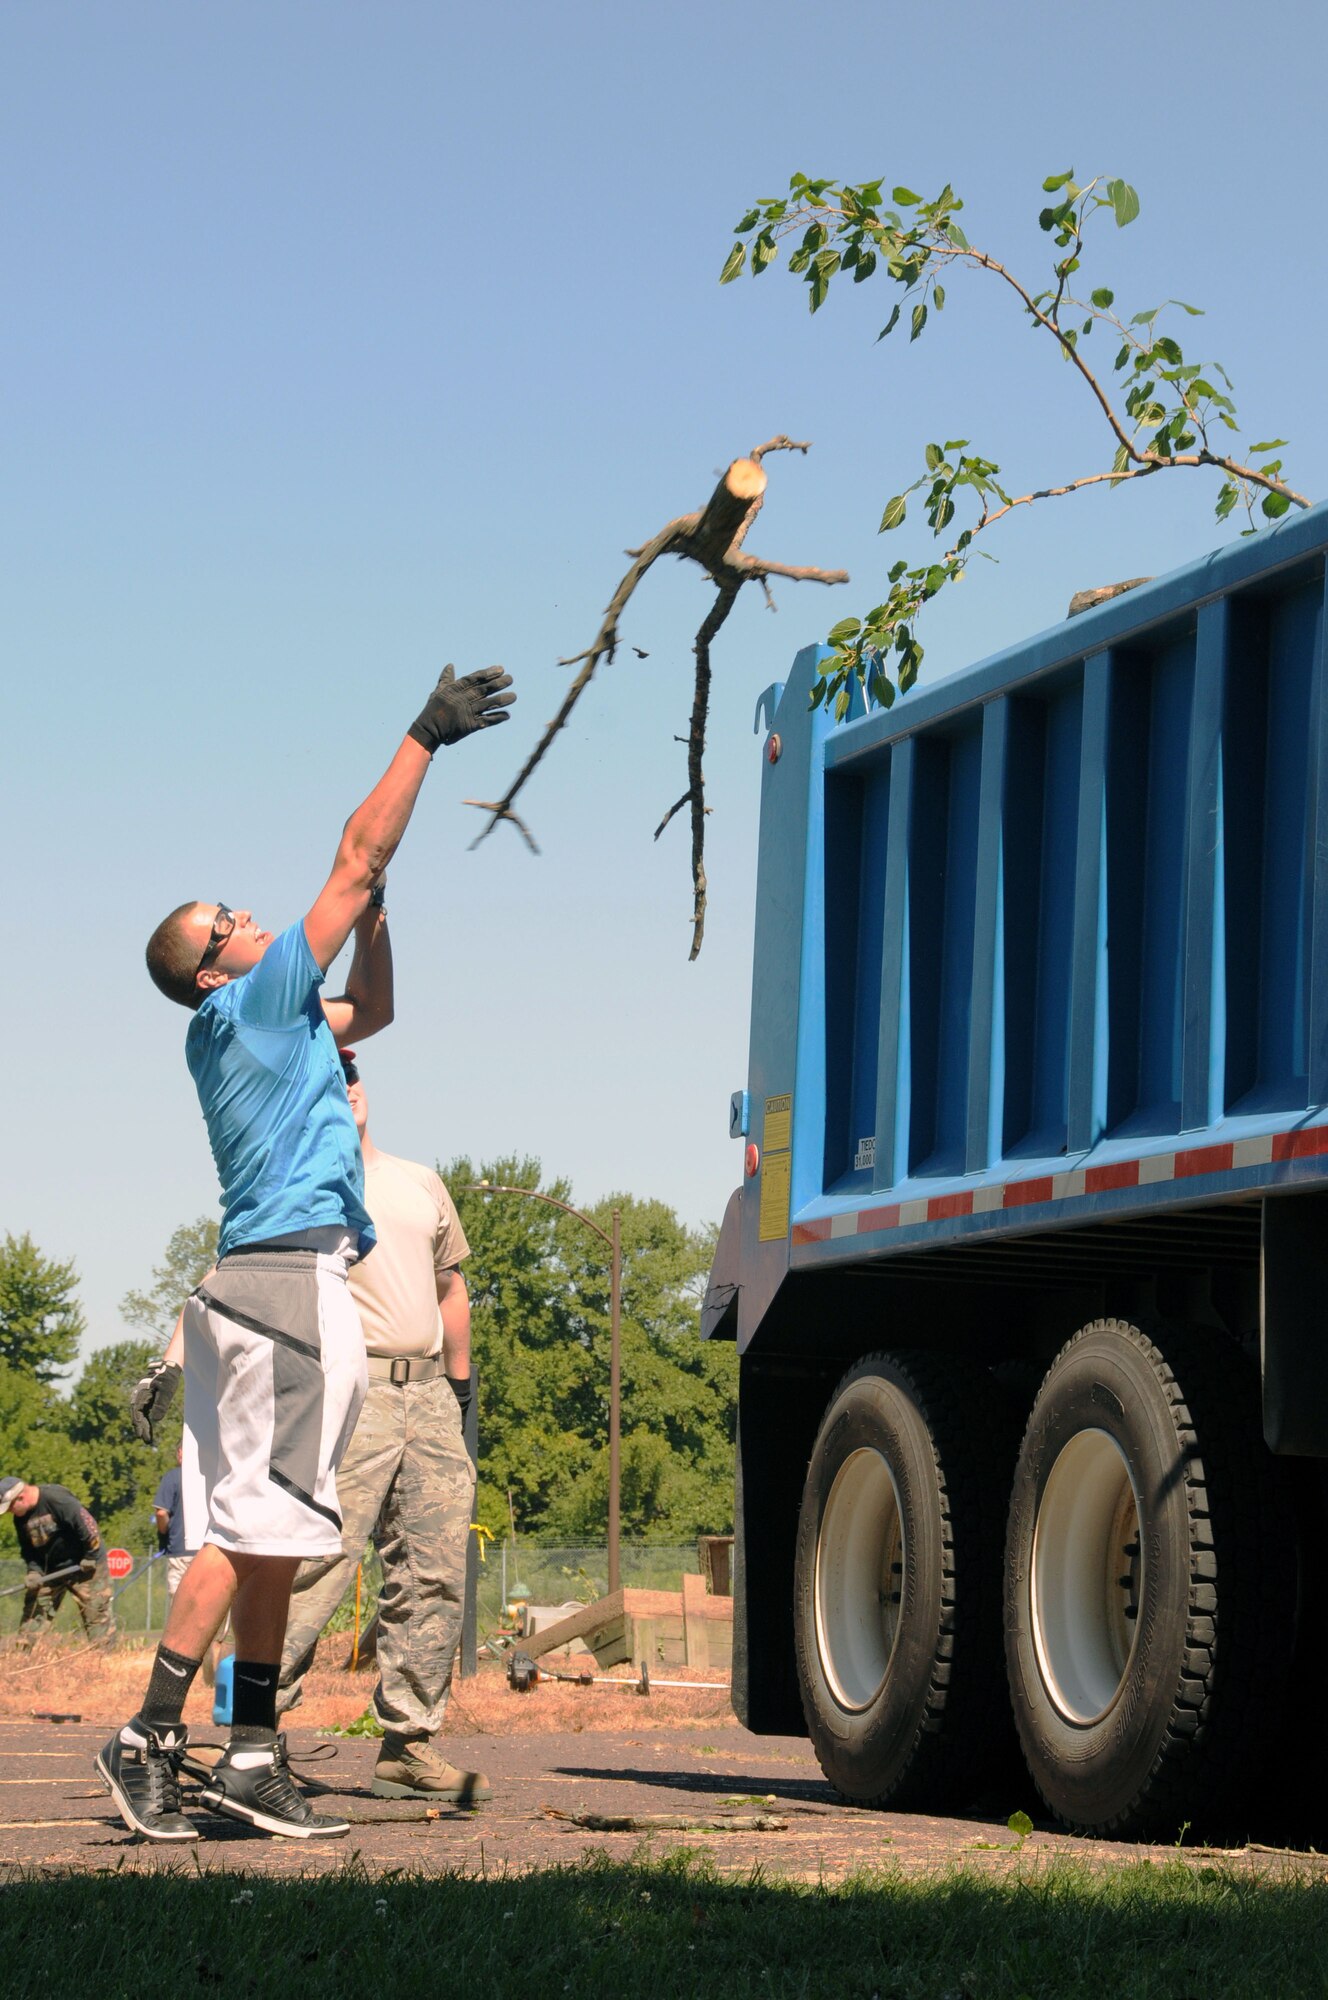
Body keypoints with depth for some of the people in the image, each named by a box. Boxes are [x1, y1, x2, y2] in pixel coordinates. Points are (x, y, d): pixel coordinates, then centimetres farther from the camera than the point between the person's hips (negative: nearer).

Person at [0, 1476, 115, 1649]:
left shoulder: (56, 1499, -25)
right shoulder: (20, 1518, 1)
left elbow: (87, 1524, -26)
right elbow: (27, 1549, 10)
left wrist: (91, 1557, -19)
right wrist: (34, 1571, -8)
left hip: (84, 1565, -7)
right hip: (51, 1570, 7)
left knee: (97, 1614, -4)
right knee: (33, 1610, 4)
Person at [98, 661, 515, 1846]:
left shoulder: (280, 1022, 21)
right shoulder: (245, 1007, -3)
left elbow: (373, 1009, 37)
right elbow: (355, 860, -4)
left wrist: (375, 904, 23)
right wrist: (427, 737, 1)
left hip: (289, 1282, 10)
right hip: (288, 1272, -10)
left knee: (275, 1528, 6)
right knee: (258, 1523, -13)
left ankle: (255, 1755, 5)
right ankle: (151, 1735, -14)